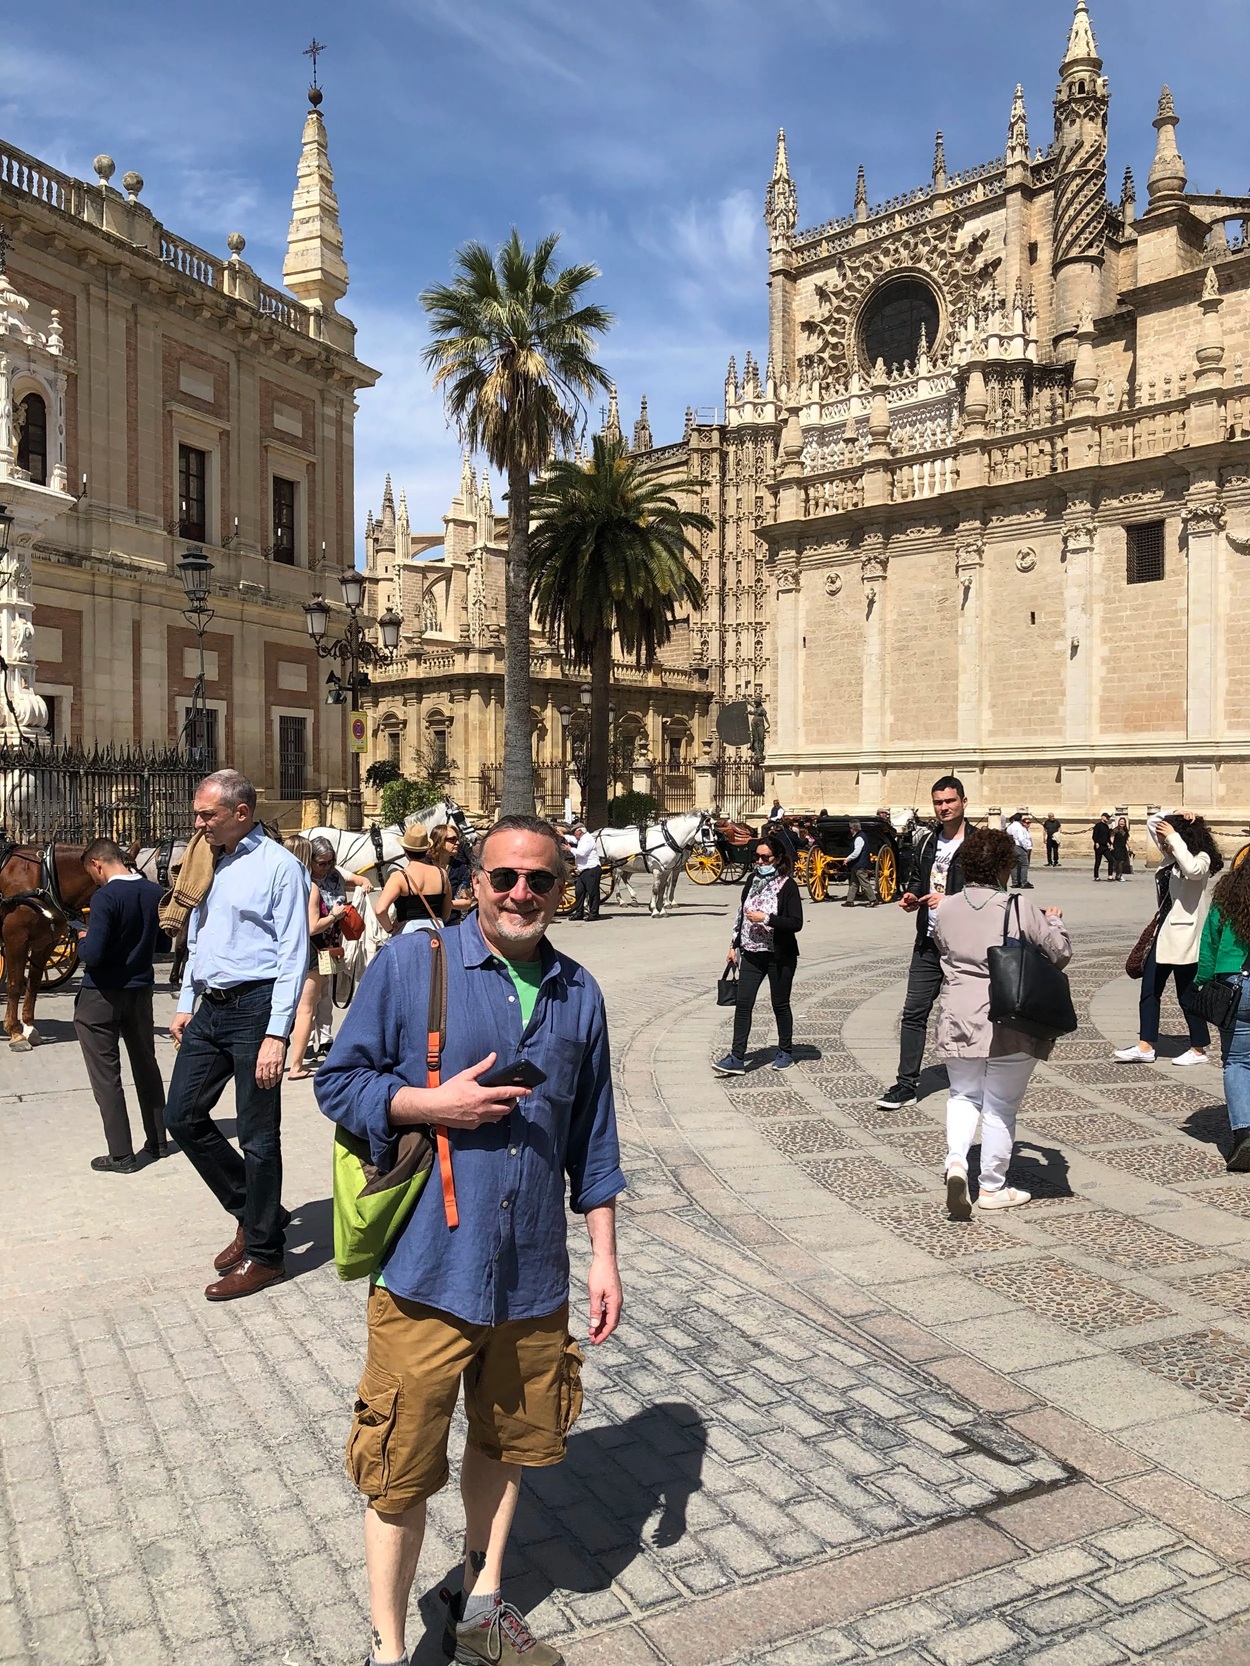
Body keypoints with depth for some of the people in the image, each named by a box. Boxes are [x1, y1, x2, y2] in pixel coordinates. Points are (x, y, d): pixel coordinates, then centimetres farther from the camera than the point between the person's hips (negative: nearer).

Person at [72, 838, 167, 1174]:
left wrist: (82, 941, -4)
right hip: (140, 992, 7)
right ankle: (158, 1141, 27)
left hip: (102, 997, -7)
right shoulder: (154, 892, 0)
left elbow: (93, 955, -26)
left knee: (106, 1076, 3)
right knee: (146, 1066, 18)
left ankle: (121, 1155, 6)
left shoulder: (106, 897, -21)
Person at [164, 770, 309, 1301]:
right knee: (183, 1117, 10)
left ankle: (263, 1254, 16)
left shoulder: (279, 865, -10)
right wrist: (185, 1005, 15)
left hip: (255, 1008, -8)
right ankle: (254, 1212, 27)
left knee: (258, 1136, 1)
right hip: (209, 1008, 8)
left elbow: (294, 954, -14)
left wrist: (276, 1034, -19)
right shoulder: (210, 863, 14)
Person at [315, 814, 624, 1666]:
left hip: (533, 1277, 4)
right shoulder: (410, 964, -9)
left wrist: (605, 1257, 10)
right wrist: (435, 1103, -19)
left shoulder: (578, 993, 4)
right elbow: (340, 1082, -4)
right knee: (403, 1468, 7)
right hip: (428, 1271, -4)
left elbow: (592, 1140, 10)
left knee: (505, 1442, 22)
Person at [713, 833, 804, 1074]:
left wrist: (766, 918, -22)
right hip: (751, 953, 5)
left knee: (780, 1004, 9)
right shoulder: (753, 880, 8)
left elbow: (796, 923, -16)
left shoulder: (787, 886, -10)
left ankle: (785, 1051, 27)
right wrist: (734, 946, 13)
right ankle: (737, 1058, -2)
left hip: (779, 957, -5)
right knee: (743, 1003, -2)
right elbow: (741, 914, 15)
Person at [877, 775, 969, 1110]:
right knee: (913, 1012, 2)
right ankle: (906, 1084, 8)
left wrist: (950, 901, -22)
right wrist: (911, 896, 3)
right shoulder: (925, 841, 11)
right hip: (928, 942, 5)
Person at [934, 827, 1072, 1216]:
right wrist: (1054, 922, 14)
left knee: (964, 1095, 21)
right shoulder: (1019, 908, -11)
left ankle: (956, 1162, -1)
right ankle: (992, 1188, 20)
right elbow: (1060, 953, -4)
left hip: (957, 1021, 3)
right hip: (1009, 1024, -3)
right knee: (1000, 1105, 10)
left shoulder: (946, 909, 2)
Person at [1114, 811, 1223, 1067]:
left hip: (1185, 936, -9)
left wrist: (1174, 836, -29)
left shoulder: (1201, 858, -13)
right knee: (1149, 989, 7)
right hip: (1163, 931, 9)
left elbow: (1192, 870, -38)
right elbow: (1151, 822, 18)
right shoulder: (1170, 856, 9)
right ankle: (1146, 1047, 12)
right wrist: (1174, 815, 0)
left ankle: (1199, 1050, 18)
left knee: (1187, 994, 3)